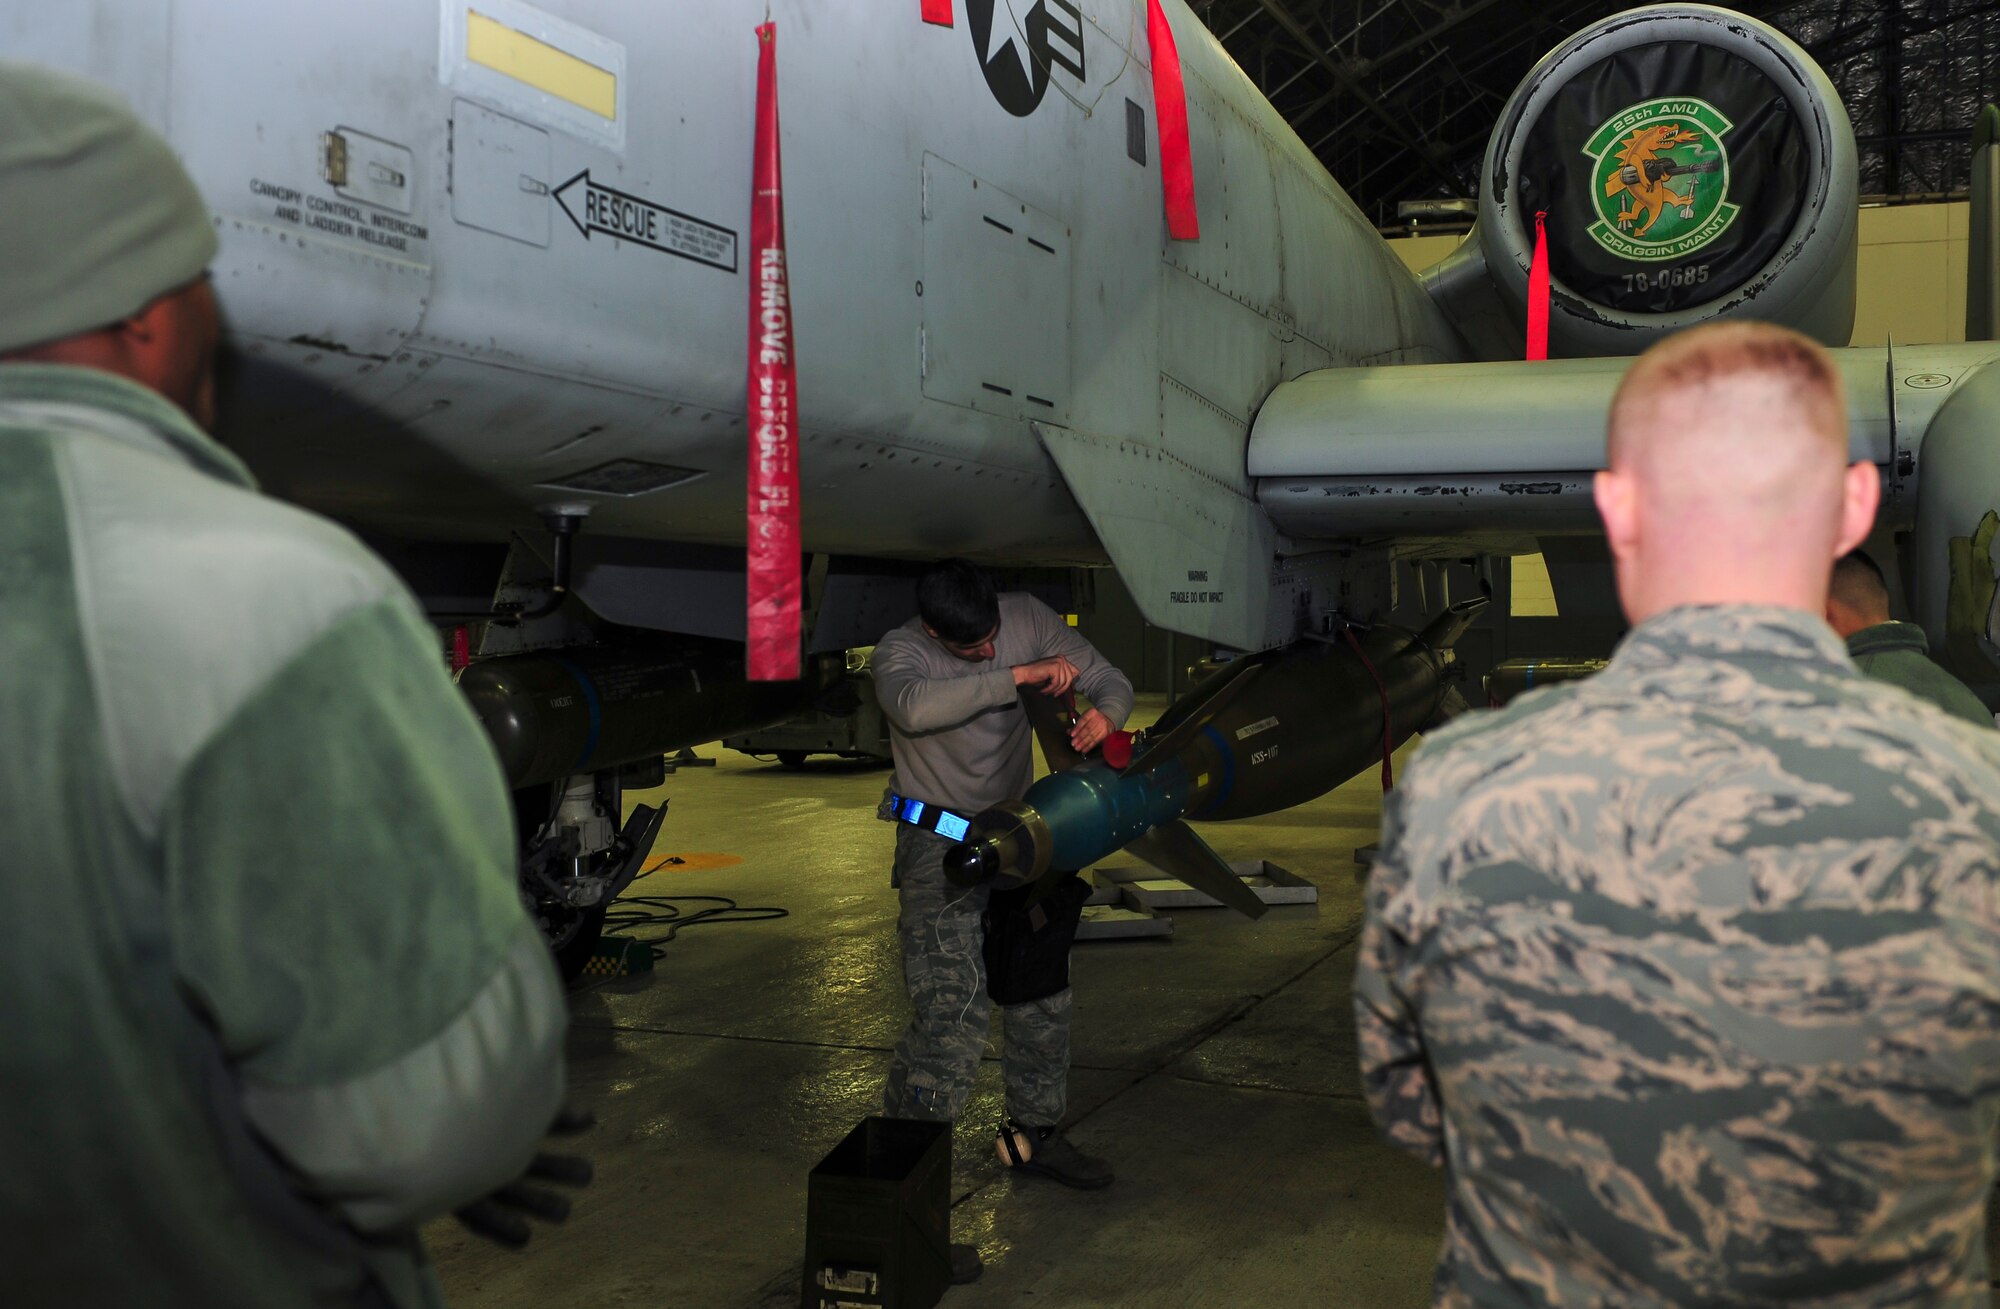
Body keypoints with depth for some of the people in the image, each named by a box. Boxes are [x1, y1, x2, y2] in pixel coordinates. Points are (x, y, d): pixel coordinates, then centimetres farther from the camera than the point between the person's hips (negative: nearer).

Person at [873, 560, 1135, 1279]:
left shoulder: (1028, 617, -7)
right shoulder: (901, 651, -19)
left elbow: (1108, 678, -2)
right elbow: (916, 708, -43)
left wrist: (1103, 714, -26)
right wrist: (1019, 675, -40)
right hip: (939, 843, -6)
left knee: (1042, 992, 18)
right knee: (951, 1021, -16)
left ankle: (1032, 1135, 40)